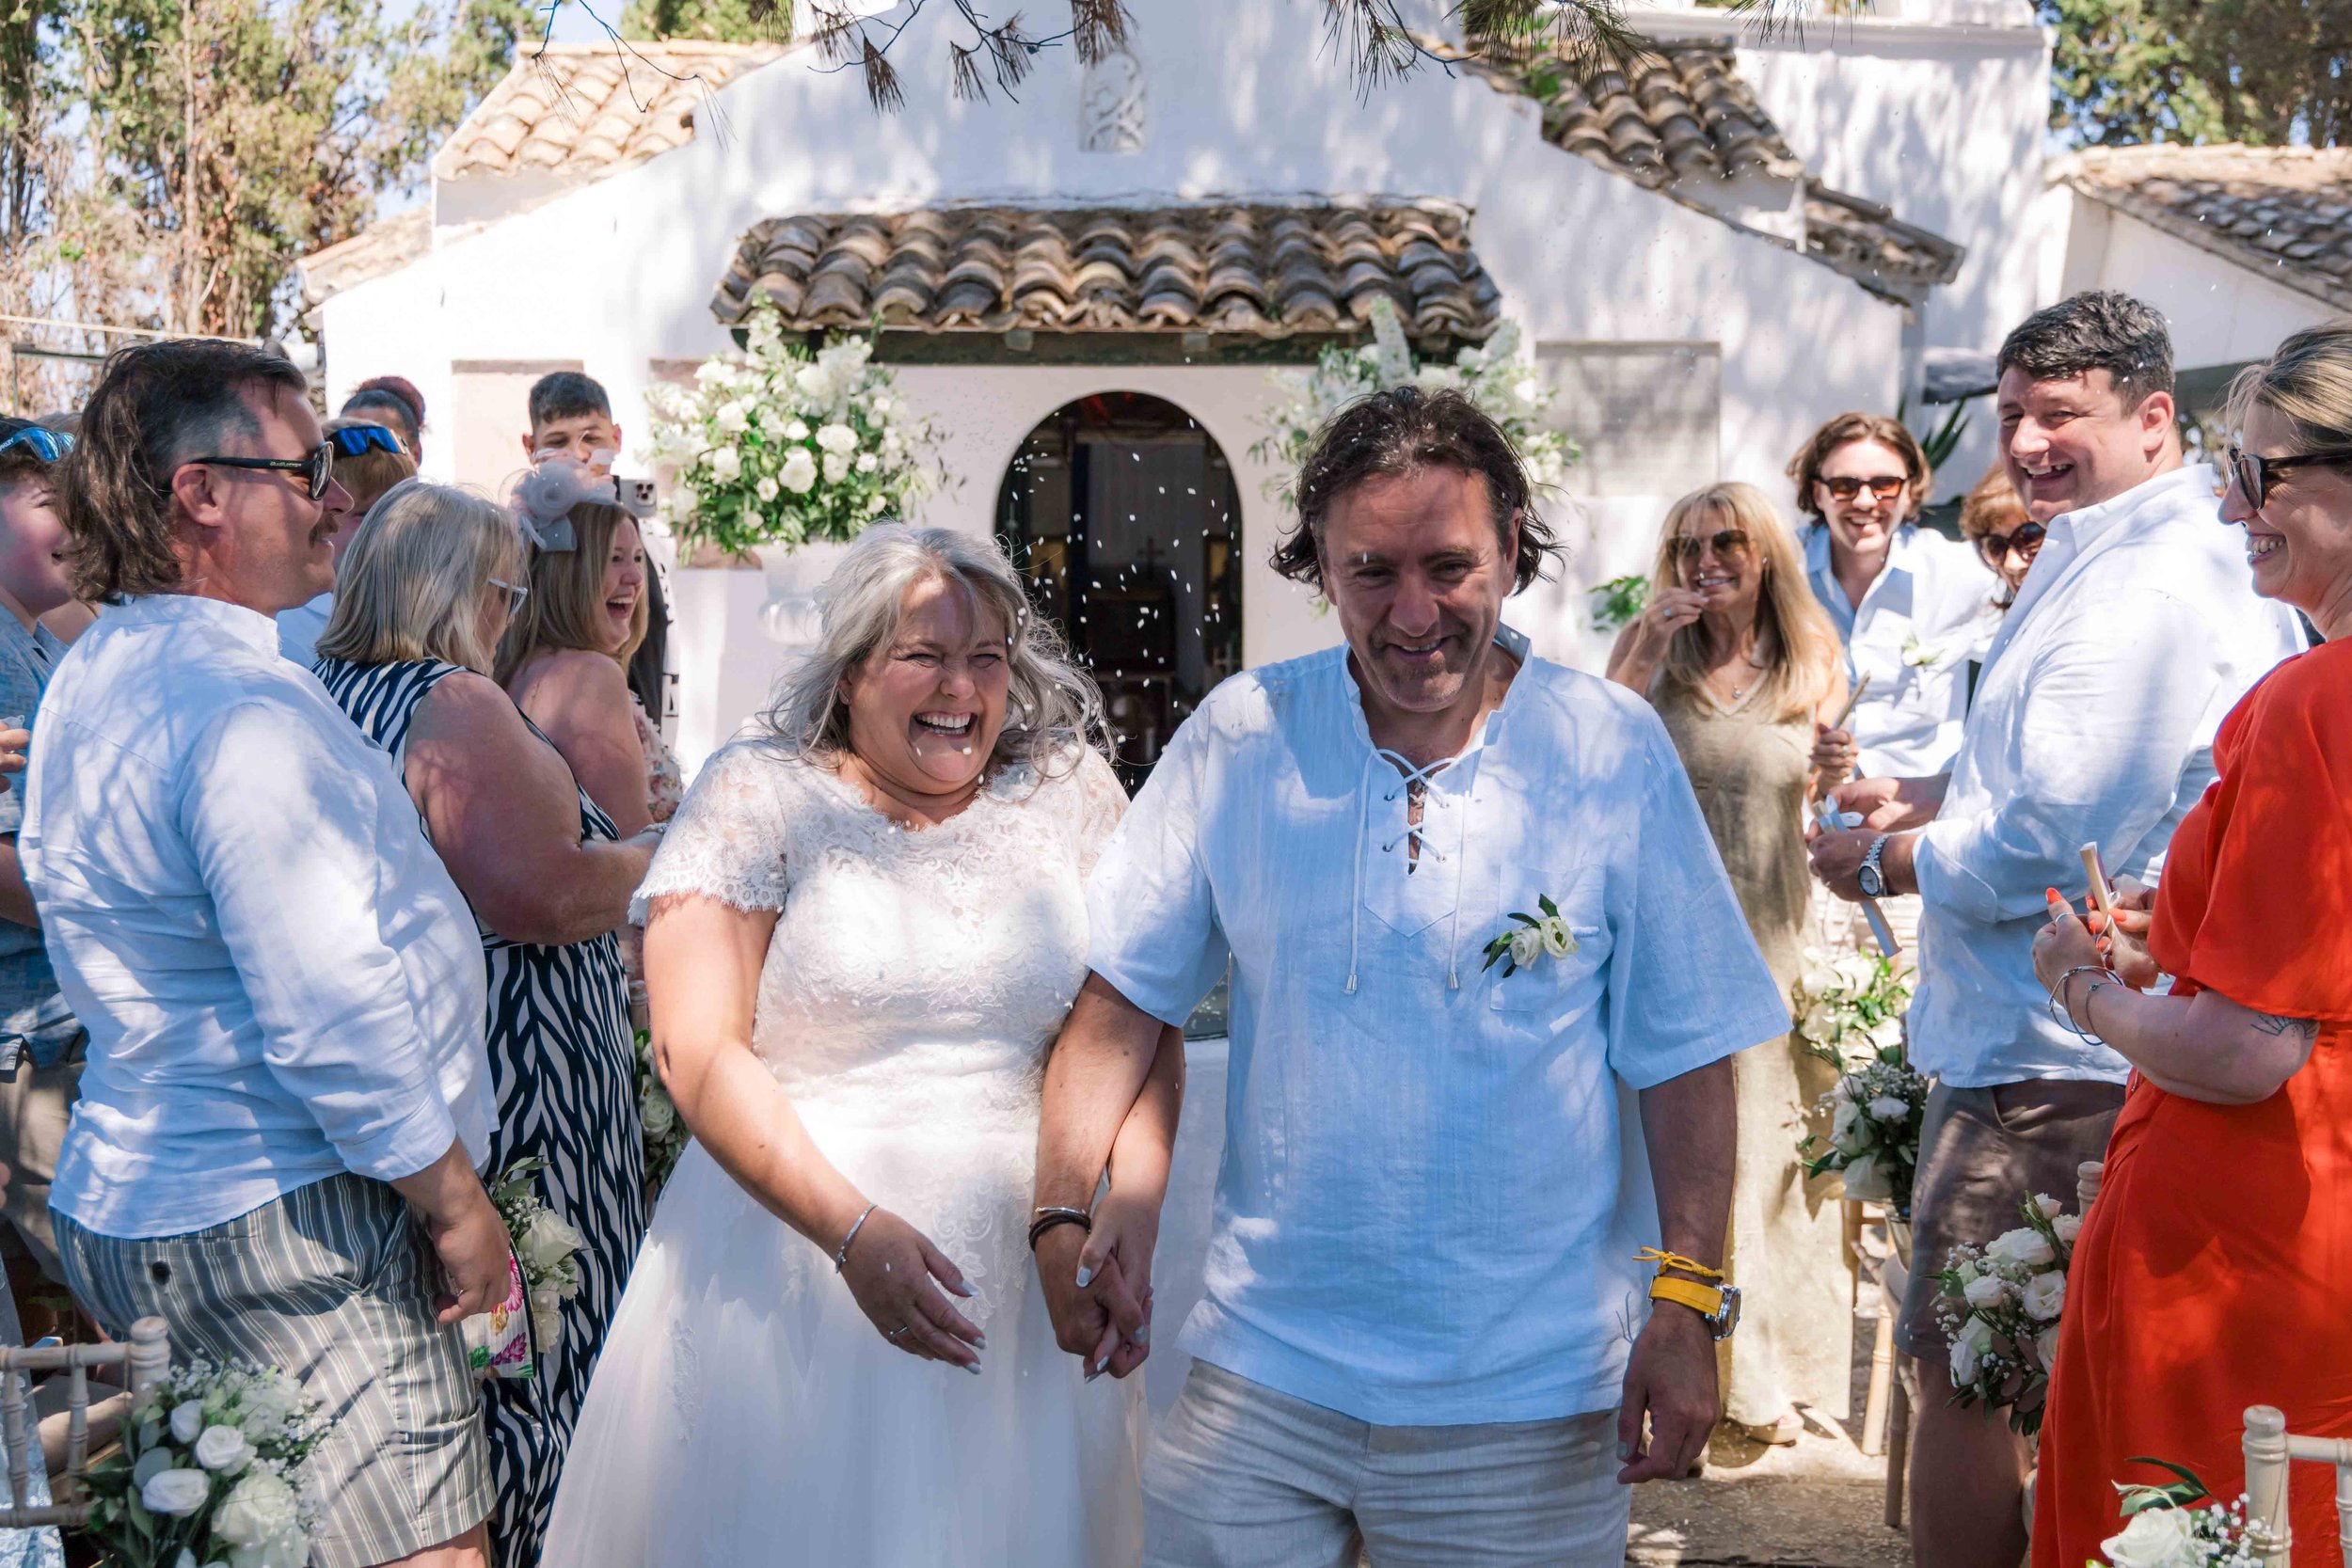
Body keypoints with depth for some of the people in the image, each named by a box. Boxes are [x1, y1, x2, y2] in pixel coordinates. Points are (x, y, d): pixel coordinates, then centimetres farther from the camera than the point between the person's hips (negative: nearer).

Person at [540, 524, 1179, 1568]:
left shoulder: (1070, 793, 7)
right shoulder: (759, 795, -1)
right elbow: (699, 1050, -9)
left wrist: (1133, 1205, -11)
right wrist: (856, 1231, -18)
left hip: (1020, 1275, 3)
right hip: (789, 1263, -2)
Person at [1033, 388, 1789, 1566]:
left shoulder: (1615, 751, -4)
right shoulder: (1240, 737, -1)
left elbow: (1682, 1051, -1)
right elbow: (1124, 991, 3)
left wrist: (1687, 1302, -6)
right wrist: (1065, 1212, -7)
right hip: (1262, 1372, 1)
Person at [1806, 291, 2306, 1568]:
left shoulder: (2143, 591, -21)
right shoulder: (2145, 558, 15)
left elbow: (2054, 847, -25)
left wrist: (1887, 860, -9)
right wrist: (1936, 801, 10)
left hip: (2044, 1061, -11)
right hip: (2075, 1037, 11)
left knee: (1959, 1368, -1)